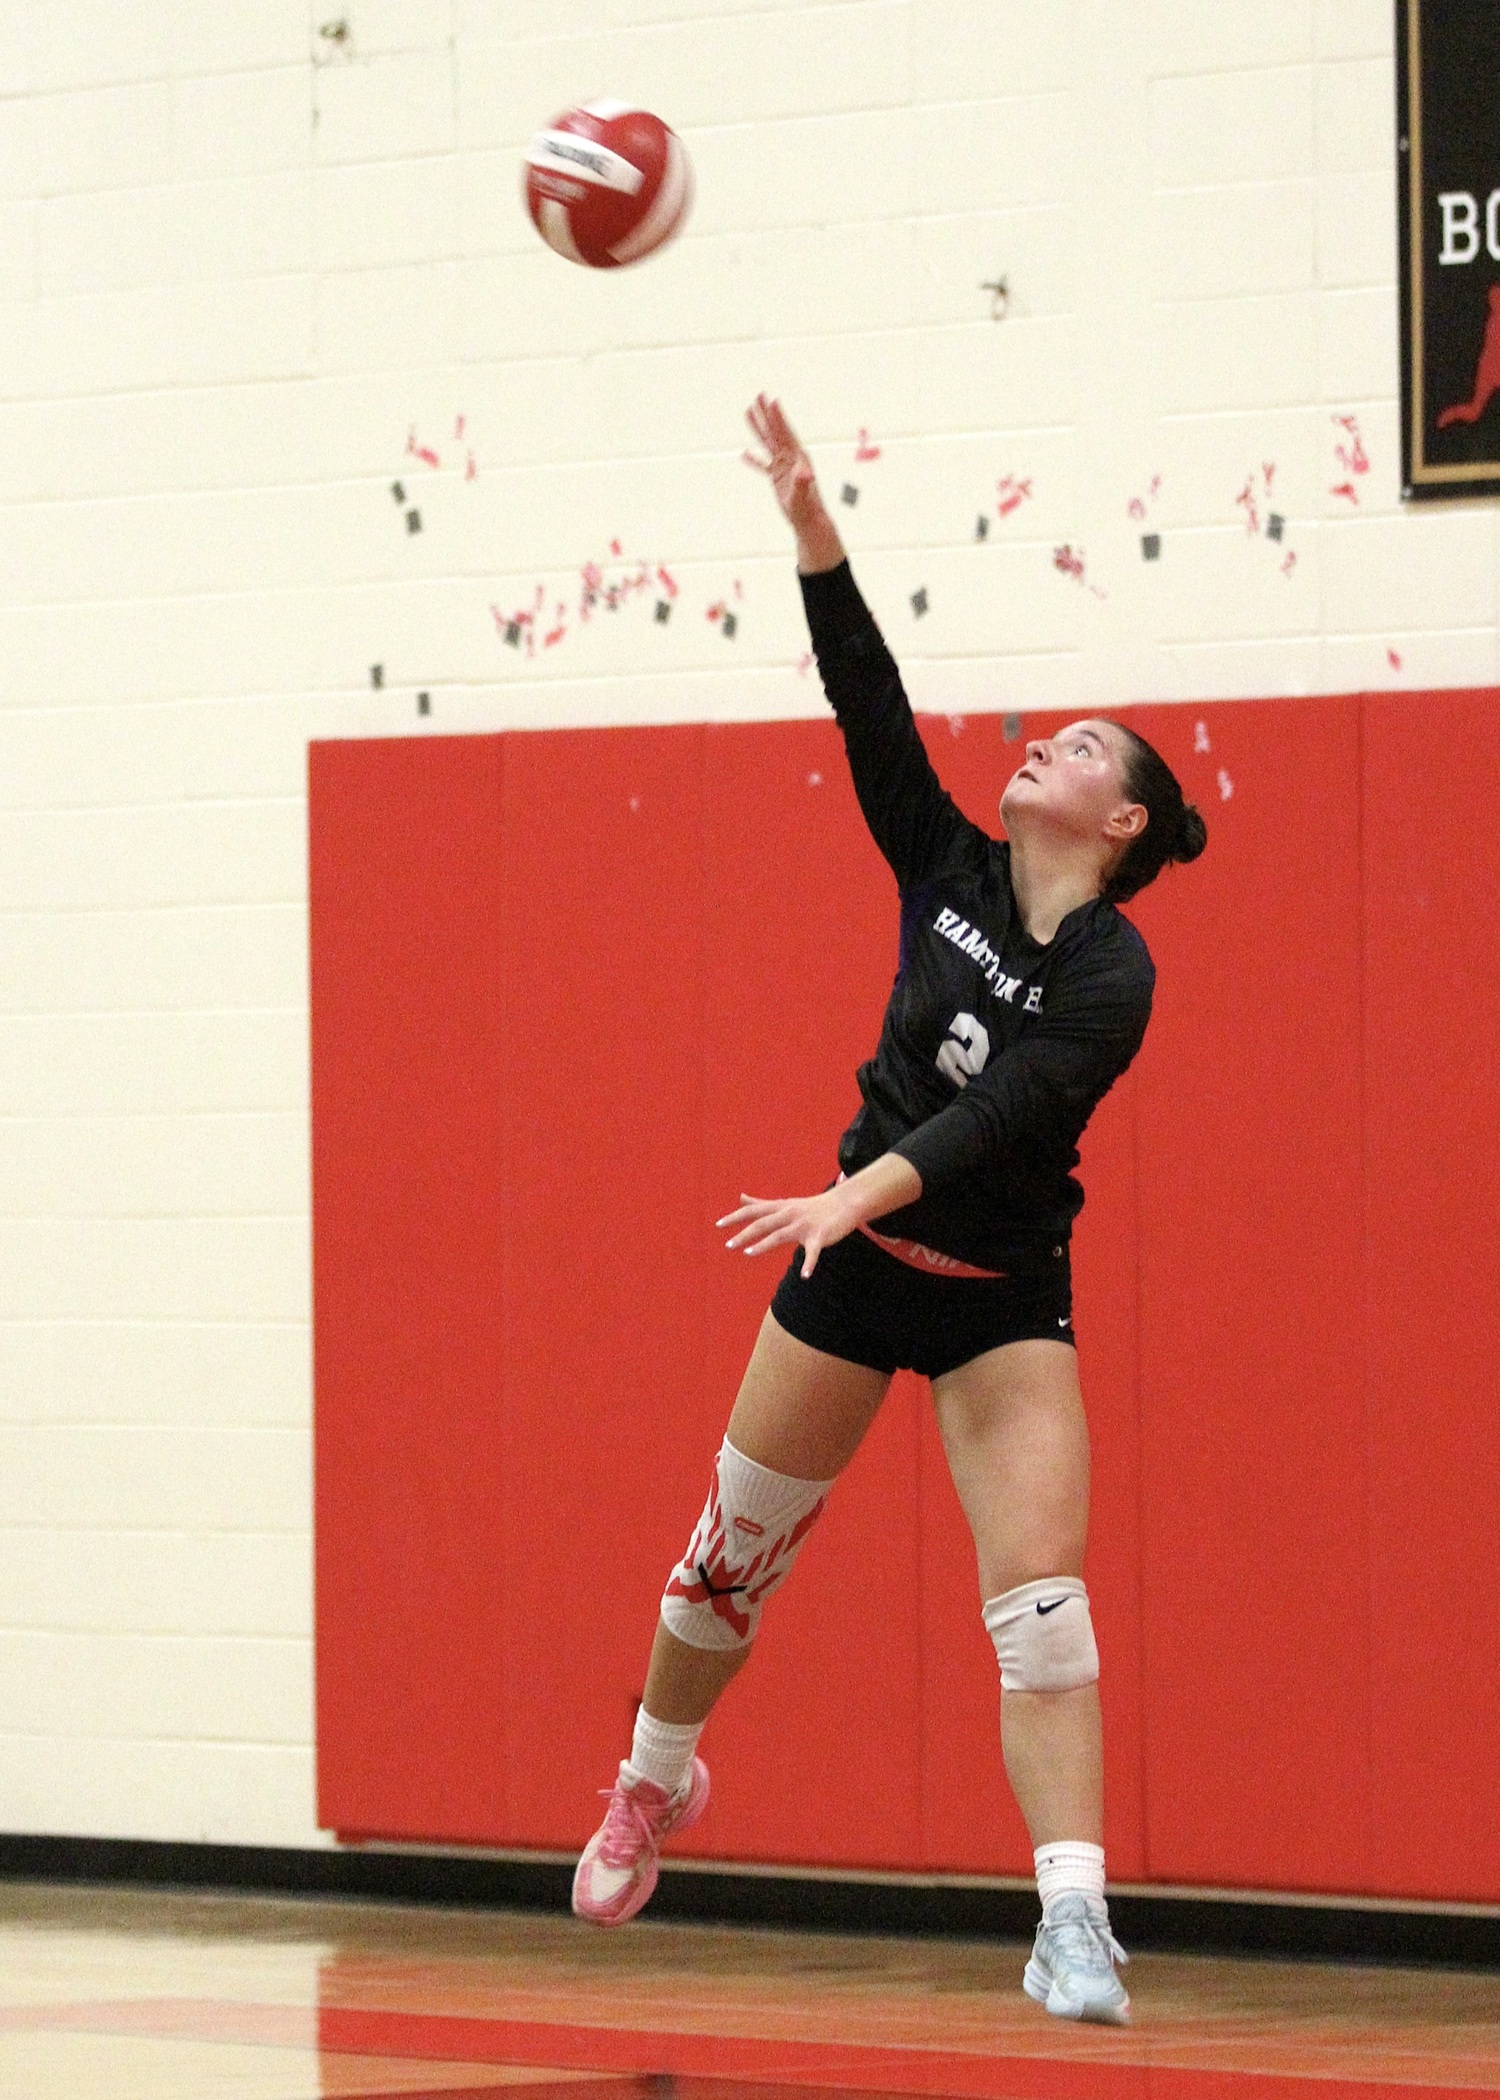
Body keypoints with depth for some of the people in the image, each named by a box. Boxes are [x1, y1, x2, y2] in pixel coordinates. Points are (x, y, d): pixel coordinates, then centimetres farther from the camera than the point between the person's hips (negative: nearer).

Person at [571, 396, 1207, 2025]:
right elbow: (872, 704, -7)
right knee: (736, 1545, 15)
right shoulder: (949, 873, -1)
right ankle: (658, 1777, 41)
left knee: (1040, 1594, -17)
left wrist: (856, 1195, -40)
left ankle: (1074, 1929, -22)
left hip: (1004, 1293, -4)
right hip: (852, 1264, 4)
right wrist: (810, 523, -15)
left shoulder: (1110, 978, -14)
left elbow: (1002, 1109, -27)